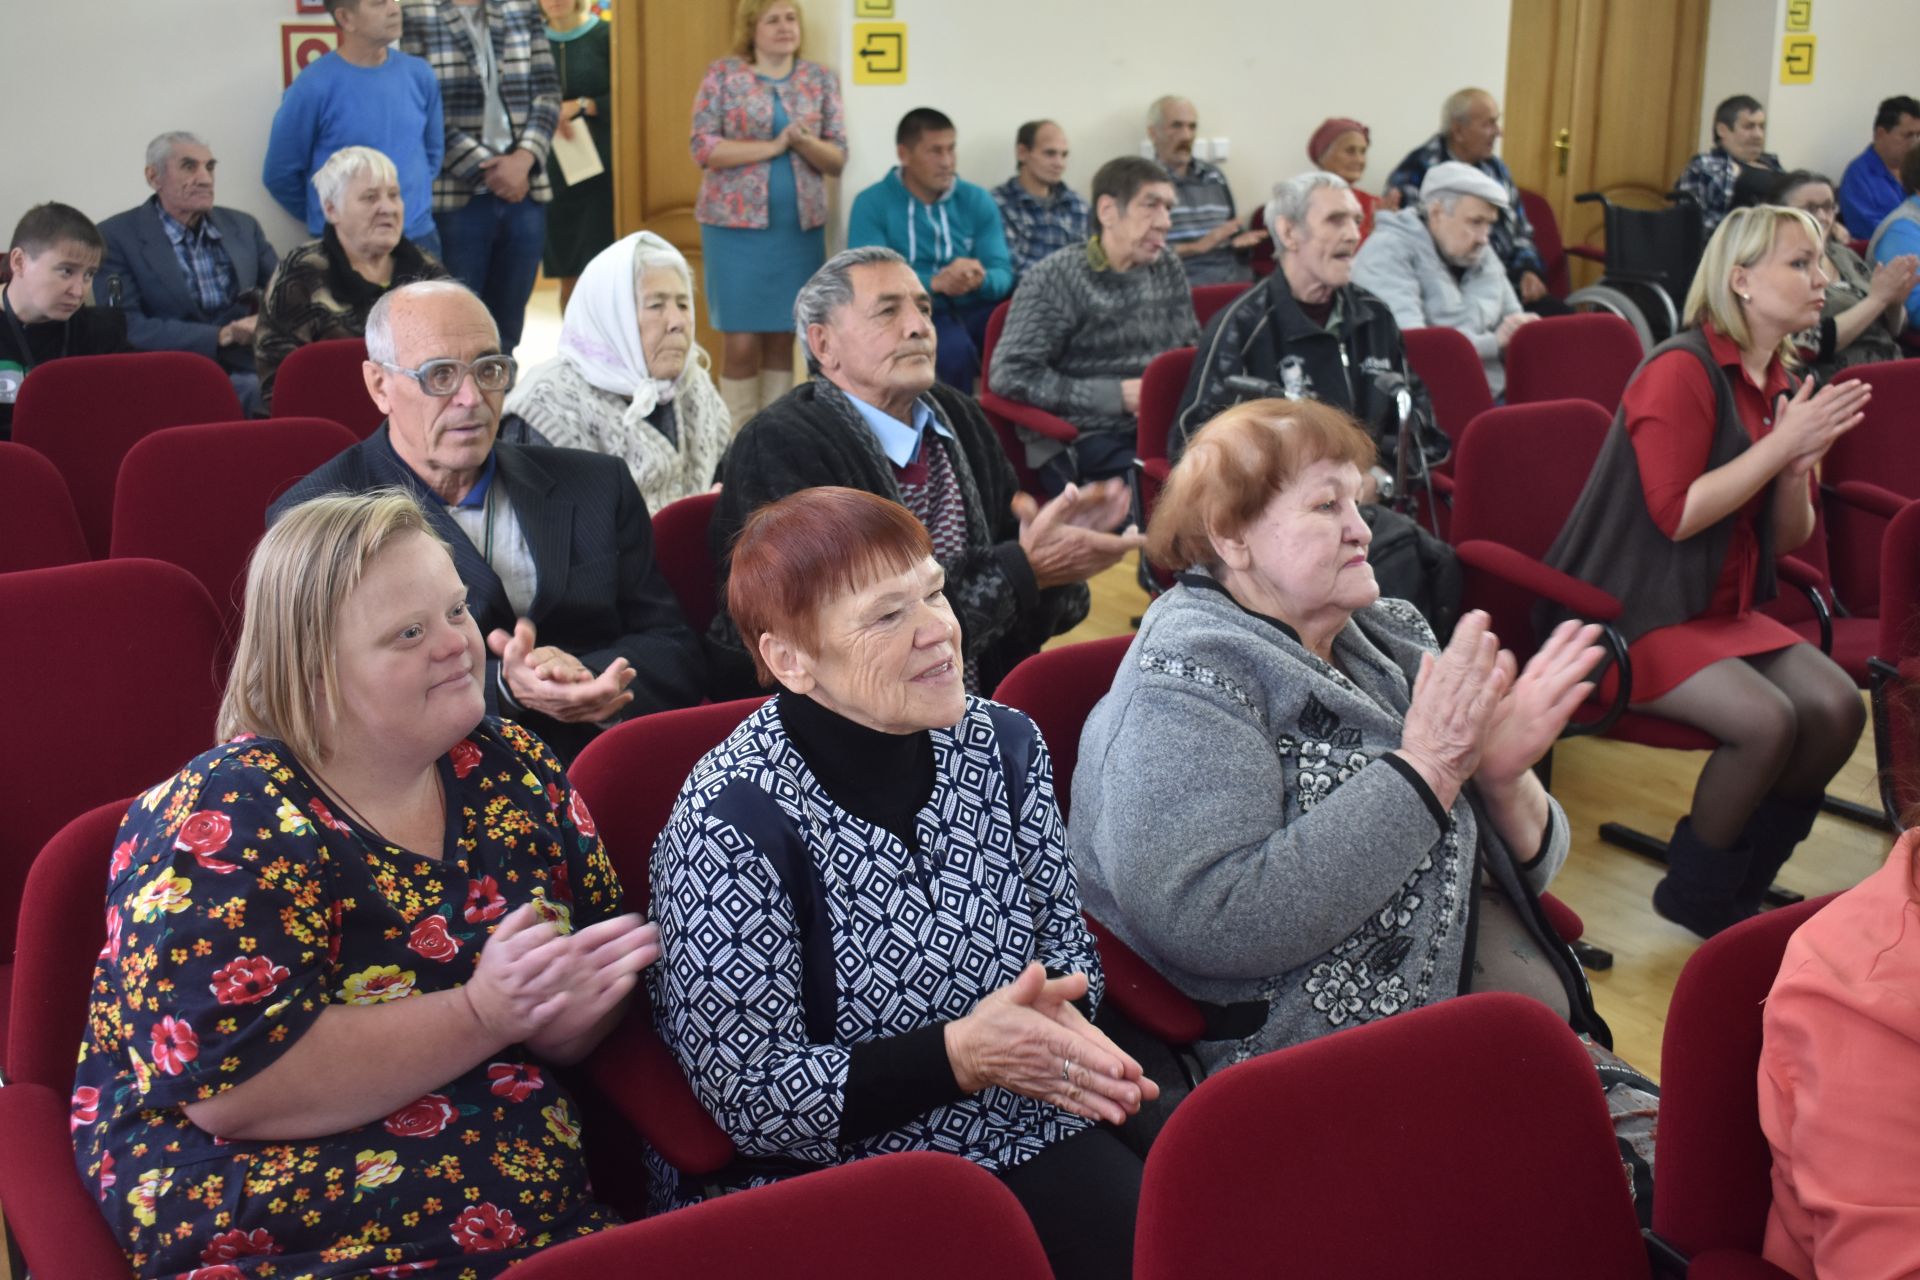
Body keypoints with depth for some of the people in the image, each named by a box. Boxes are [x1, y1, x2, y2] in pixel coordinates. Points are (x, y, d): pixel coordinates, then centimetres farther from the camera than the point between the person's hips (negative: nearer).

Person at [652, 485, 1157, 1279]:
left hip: (1030, 1140, 6)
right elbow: (749, 1097, -15)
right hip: (823, 1189, -5)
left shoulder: (1003, 744, 1)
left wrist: (1054, 1017, -12)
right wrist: (962, 1054, -25)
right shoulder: (733, 819, -17)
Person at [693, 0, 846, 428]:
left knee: (783, 337, 6)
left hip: (800, 227, 3)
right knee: (741, 340, -4)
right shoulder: (723, 75, 0)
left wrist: (805, 143, -16)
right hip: (736, 224, -3)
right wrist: (774, 145, -15)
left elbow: (838, 159, 5)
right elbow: (703, 148, -10)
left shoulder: (821, 79, 8)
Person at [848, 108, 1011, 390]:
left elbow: (1003, 273, 3)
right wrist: (934, 282, -26)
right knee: (955, 350, -35)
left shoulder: (978, 200, 10)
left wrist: (981, 279, -22)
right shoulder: (872, 203, -1)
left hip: (975, 310, 3)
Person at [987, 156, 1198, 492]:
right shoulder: (1056, 278, -4)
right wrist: (1116, 395, -15)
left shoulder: (1168, 268, 13)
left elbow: (1190, 351, 26)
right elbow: (1011, 374, -13)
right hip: (1078, 439, -6)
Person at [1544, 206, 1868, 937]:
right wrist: (1782, 442, -19)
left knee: (1837, 706, -13)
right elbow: (1675, 514, -22)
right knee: (1765, 719, -26)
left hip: (1725, 608, 8)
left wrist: (1800, 460, -7)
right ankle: (1697, 893, -2)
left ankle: (1748, 879, 6)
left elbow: (1788, 539, 12)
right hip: (1635, 613, -8)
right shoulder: (1681, 371, -15)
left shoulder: (1782, 384, 10)